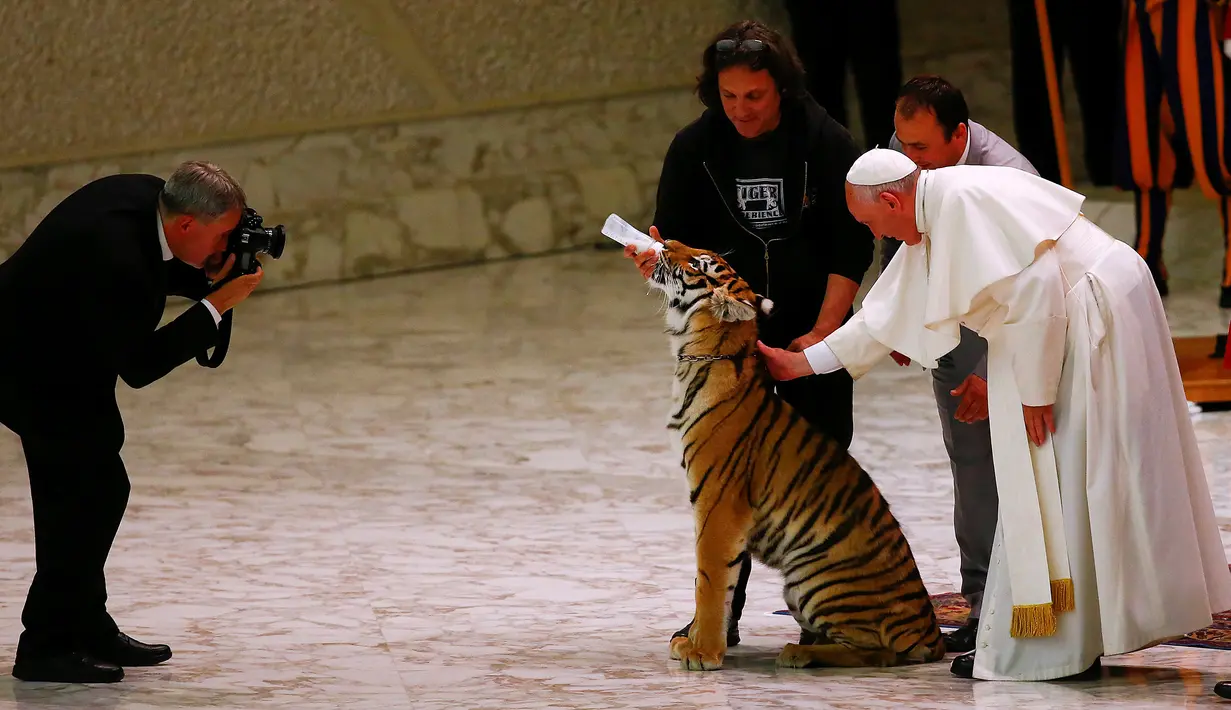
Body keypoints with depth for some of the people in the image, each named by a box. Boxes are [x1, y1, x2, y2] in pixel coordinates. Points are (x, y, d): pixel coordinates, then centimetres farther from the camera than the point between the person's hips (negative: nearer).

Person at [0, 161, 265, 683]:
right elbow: (139, 365, -26)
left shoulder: (148, 197, -9)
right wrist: (217, 305, -25)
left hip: (58, 352, 10)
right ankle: (45, 648, -4)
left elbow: (153, 271, 12)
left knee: (95, 488, 13)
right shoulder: (114, 255, -35)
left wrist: (211, 276, -7)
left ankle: (86, 627, 24)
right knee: (92, 489, -10)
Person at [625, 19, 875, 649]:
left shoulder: (826, 143, -8)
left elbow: (852, 245, -7)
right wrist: (658, 262, -22)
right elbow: (678, 242, 2)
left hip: (814, 340, -1)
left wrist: (824, 330, -14)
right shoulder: (695, 148, -2)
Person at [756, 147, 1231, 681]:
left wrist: (1035, 391, -18)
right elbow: (884, 316, 24)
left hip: (1094, 317, -10)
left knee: (1055, 488, -6)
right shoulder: (931, 222, 14)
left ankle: (1037, 649, -2)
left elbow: (1035, 291, -24)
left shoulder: (965, 201, -18)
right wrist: (799, 364, 26)